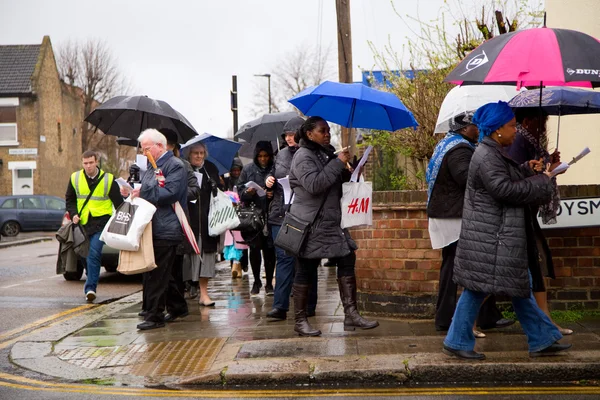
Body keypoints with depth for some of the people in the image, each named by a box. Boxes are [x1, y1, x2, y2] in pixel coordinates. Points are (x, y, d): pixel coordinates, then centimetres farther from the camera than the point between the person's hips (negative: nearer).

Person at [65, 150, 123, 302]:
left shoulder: (108, 179, -2)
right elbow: (69, 199, 18)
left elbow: (118, 203, 3)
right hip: (83, 222, 4)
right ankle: (91, 282, 32)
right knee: (89, 255, 14)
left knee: (94, 254, -17)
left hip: (101, 221, -4)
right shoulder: (75, 178, 6)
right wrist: (73, 214, 0)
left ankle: (90, 287, -17)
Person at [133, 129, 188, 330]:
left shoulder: (175, 166, -8)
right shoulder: (151, 166, 21)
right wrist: (134, 192, 6)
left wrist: (143, 192, -16)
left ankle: (154, 316, -5)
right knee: (163, 272, 15)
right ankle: (178, 308, 26)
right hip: (154, 227, 9)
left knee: (157, 274, -9)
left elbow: (170, 193, -19)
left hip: (166, 229, -9)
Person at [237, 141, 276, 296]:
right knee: (254, 248, 2)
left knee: (269, 249, 1)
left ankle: (269, 283, 13)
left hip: (271, 215, -1)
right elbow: (240, 190, 7)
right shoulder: (248, 169, 7)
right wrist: (247, 193, -13)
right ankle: (256, 281, 18)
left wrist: (274, 194, -13)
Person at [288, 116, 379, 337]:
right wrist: (338, 163, -21)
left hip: (331, 221, 9)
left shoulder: (326, 153, 18)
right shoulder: (303, 156, -10)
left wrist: (351, 173, 7)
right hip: (310, 224, -9)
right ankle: (300, 321, 7)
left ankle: (351, 315, 3)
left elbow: (337, 181, 28)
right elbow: (314, 184, -26)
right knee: (305, 271, -2)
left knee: (347, 260, 1)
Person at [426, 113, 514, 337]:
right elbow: (468, 177, -31)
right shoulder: (460, 149, -15)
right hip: (456, 219, -10)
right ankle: (487, 318, 4)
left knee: (450, 267, 11)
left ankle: (444, 319, 14)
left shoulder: (446, 145, 18)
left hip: (443, 215, 10)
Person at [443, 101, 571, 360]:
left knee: (520, 285, 13)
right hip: (488, 237, -11)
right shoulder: (486, 157, -18)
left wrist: (527, 169, 7)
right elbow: (505, 189, -25)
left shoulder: (495, 153, 15)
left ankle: (542, 340, 21)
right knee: (478, 288, -3)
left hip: (501, 236, 11)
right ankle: (457, 342, 8)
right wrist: (542, 181, -15)